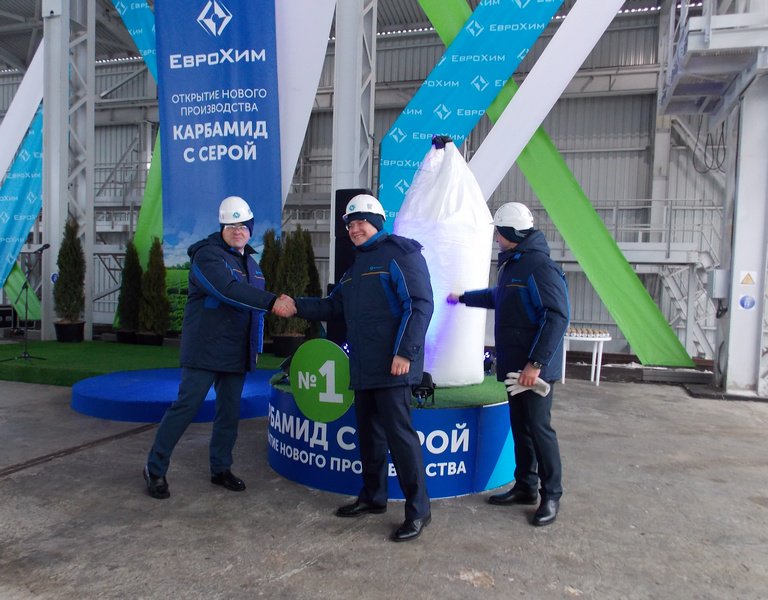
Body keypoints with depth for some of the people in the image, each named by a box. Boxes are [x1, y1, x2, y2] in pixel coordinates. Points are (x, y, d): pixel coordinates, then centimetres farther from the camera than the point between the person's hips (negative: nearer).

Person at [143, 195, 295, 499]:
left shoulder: (250, 261, 15)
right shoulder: (208, 255, -11)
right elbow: (229, 291, -28)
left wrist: (255, 346, 14)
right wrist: (272, 301, -36)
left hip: (237, 353, 7)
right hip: (205, 349, -7)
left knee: (230, 411, 11)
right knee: (185, 407, -3)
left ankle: (220, 468, 26)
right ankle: (155, 468, 13)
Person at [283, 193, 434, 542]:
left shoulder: (401, 253, -7)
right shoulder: (357, 264, 20)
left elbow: (420, 304, -15)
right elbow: (334, 306, 19)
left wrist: (405, 352, -20)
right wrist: (298, 307, 5)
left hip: (392, 366, -9)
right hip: (364, 367, 9)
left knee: (399, 431, -7)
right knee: (368, 431, 16)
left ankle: (418, 509, 6)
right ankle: (373, 497, 31)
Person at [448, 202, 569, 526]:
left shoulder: (541, 267, -17)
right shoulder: (511, 264, 14)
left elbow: (557, 317, -24)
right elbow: (497, 297, 33)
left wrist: (536, 363, -26)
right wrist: (463, 298, 43)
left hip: (535, 369, -9)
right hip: (513, 365, 9)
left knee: (538, 427, -2)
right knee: (519, 426, 16)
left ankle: (551, 495, 14)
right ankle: (525, 487, 29)